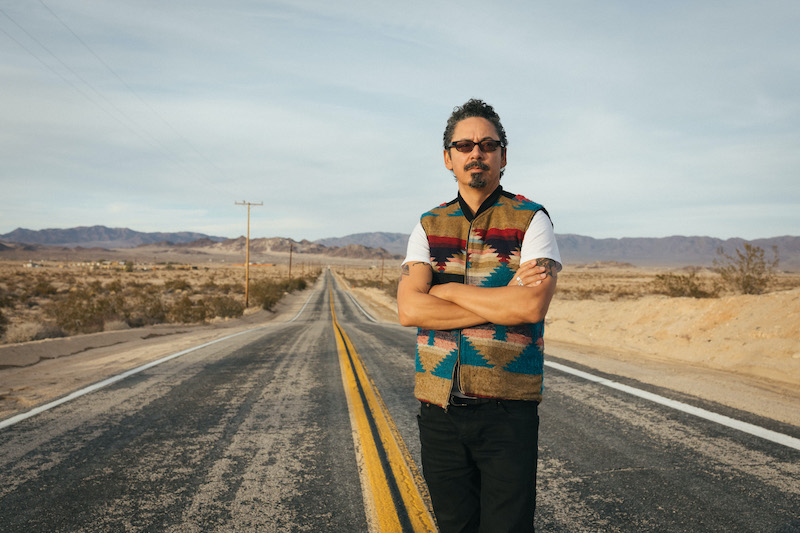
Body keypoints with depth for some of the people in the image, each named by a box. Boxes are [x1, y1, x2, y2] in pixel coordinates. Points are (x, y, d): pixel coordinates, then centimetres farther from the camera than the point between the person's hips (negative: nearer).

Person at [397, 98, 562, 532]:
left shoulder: (530, 220, 0)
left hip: (508, 410, -3)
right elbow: (409, 310, -7)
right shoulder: (428, 226, 8)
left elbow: (533, 306, -16)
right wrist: (502, 301, -13)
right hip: (438, 406, 3)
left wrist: (446, 289, -9)